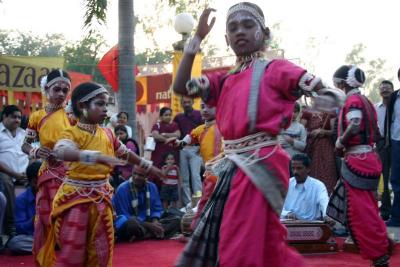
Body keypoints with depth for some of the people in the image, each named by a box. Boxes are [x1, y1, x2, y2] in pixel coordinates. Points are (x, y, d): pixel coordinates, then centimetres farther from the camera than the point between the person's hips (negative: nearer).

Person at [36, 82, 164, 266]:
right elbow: (61, 152, -38)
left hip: (101, 197, 6)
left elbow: (126, 154, 22)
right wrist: (98, 157, -49)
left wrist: (149, 167, 27)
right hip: (76, 197, -6)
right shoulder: (72, 133, -14)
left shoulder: (107, 134, 6)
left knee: (101, 250, 10)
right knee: (72, 251, -3)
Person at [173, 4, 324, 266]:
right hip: (232, 168, 8)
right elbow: (181, 87, 8)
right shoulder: (225, 80, 16)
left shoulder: (274, 69, -1)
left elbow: (322, 91, -5)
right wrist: (198, 37, 8)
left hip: (260, 164, -7)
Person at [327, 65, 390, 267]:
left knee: (362, 211, -5)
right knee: (366, 210, 18)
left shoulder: (352, 100, -12)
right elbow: (376, 134, 17)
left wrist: (341, 142, -14)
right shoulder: (364, 100, 15)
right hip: (368, 158, 9)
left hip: (357, 161, -9)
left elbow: (354, 126, -29)